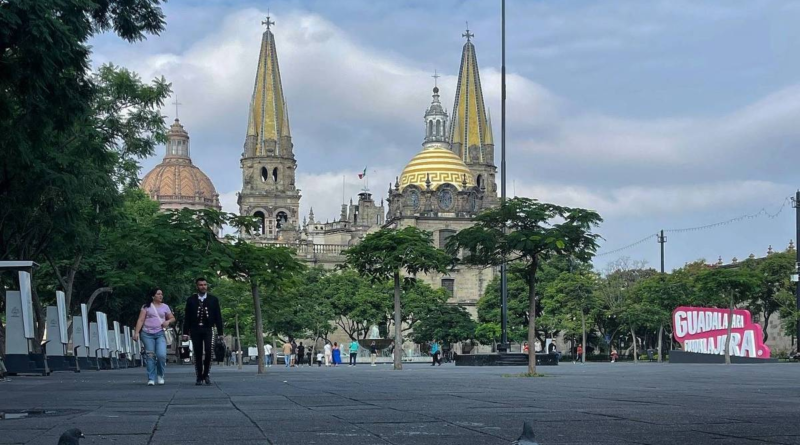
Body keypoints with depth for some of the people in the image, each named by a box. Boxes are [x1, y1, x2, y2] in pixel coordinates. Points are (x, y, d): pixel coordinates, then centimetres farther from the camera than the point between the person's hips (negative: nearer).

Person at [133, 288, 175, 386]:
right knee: (150, 356, -3)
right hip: (147, 334, -1)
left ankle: (160, 375, 8)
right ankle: (151, 379, 2)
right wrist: (136, 332, -9)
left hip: (160, 334, 1)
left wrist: (168, 321, -4)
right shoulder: (146, 307, 6)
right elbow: (140, 320, 1)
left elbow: (172, 318, 19)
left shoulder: (165, 307, 12)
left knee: (162, 355, -15)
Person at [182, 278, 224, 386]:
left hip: (208, 329, 0)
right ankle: (199, 377, 6)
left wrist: (220, 332, 2)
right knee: (197, 354, 0)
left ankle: (206, 375, 3)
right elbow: (187, 317, 6)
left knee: (208, 352, -14)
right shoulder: (191, 300, 6)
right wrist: (186, 332, 0)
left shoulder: (213, 299, 7)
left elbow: (218, 316, 7)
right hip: (195, 330, 1)